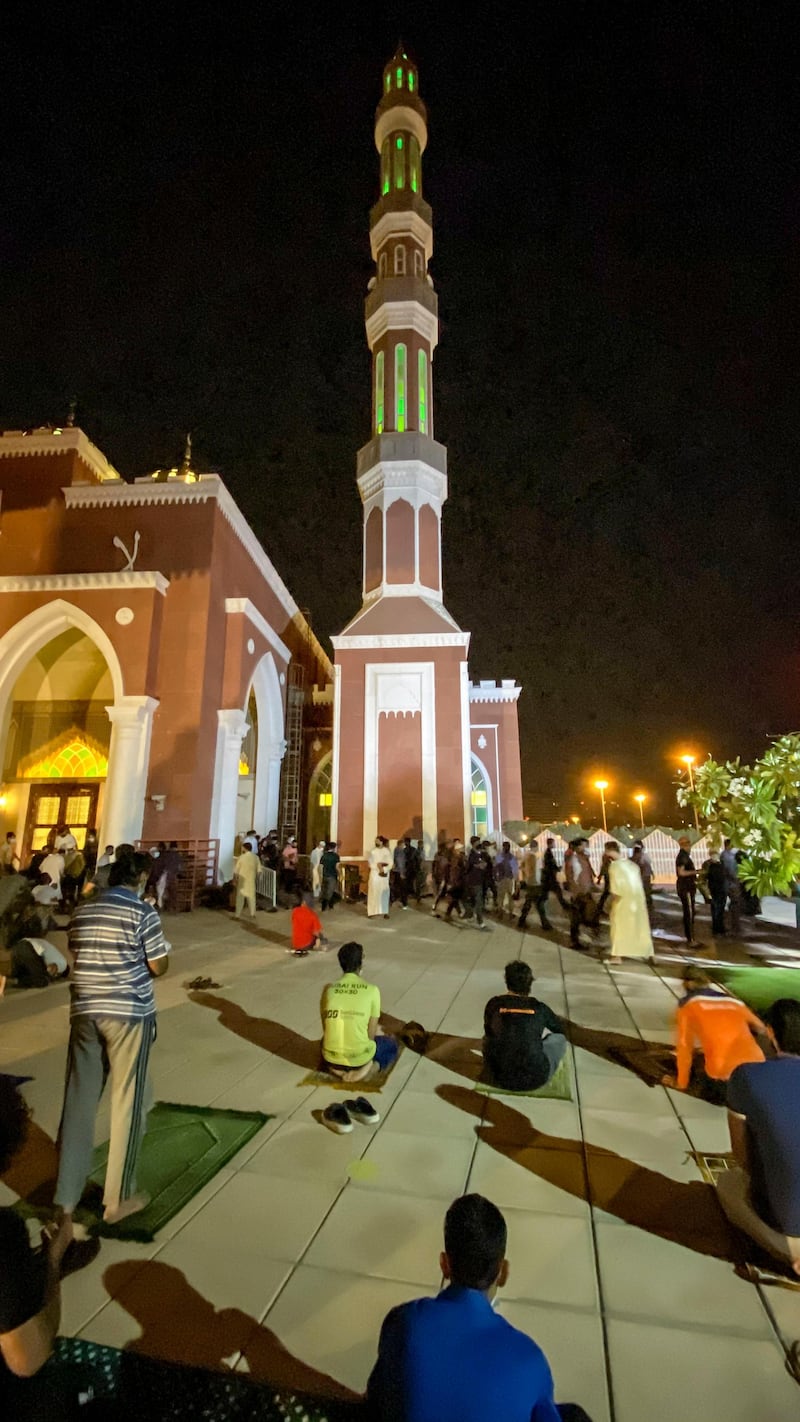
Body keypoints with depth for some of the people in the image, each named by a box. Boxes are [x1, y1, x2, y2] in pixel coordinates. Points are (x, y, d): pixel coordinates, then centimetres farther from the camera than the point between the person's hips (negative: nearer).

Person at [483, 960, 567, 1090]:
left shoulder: (494, 1004, -2)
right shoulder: (540, 1008, -1)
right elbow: (560, 1029, 21)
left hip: (501, 1077, 1)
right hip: (535, 1078, -1)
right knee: (559, 1038, 23)